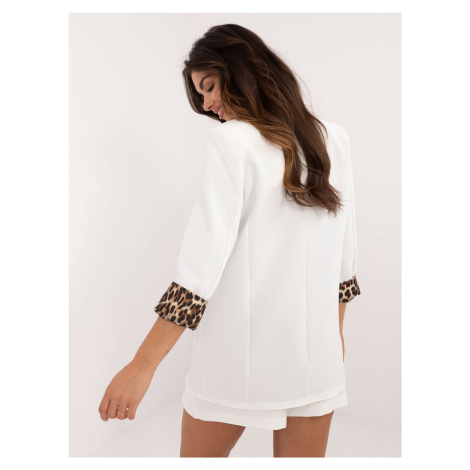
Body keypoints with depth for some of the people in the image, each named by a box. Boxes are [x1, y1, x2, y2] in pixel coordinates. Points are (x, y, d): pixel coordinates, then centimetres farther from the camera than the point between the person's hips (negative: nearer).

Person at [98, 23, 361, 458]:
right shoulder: (333, 138, 4)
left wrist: (143, 365, -15)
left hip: (239, 354, -4)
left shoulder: (231, 141, -13)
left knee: (198, 455, 19)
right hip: (315, 350, 5)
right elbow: (346, 250, 8)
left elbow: (205, 258, -19)